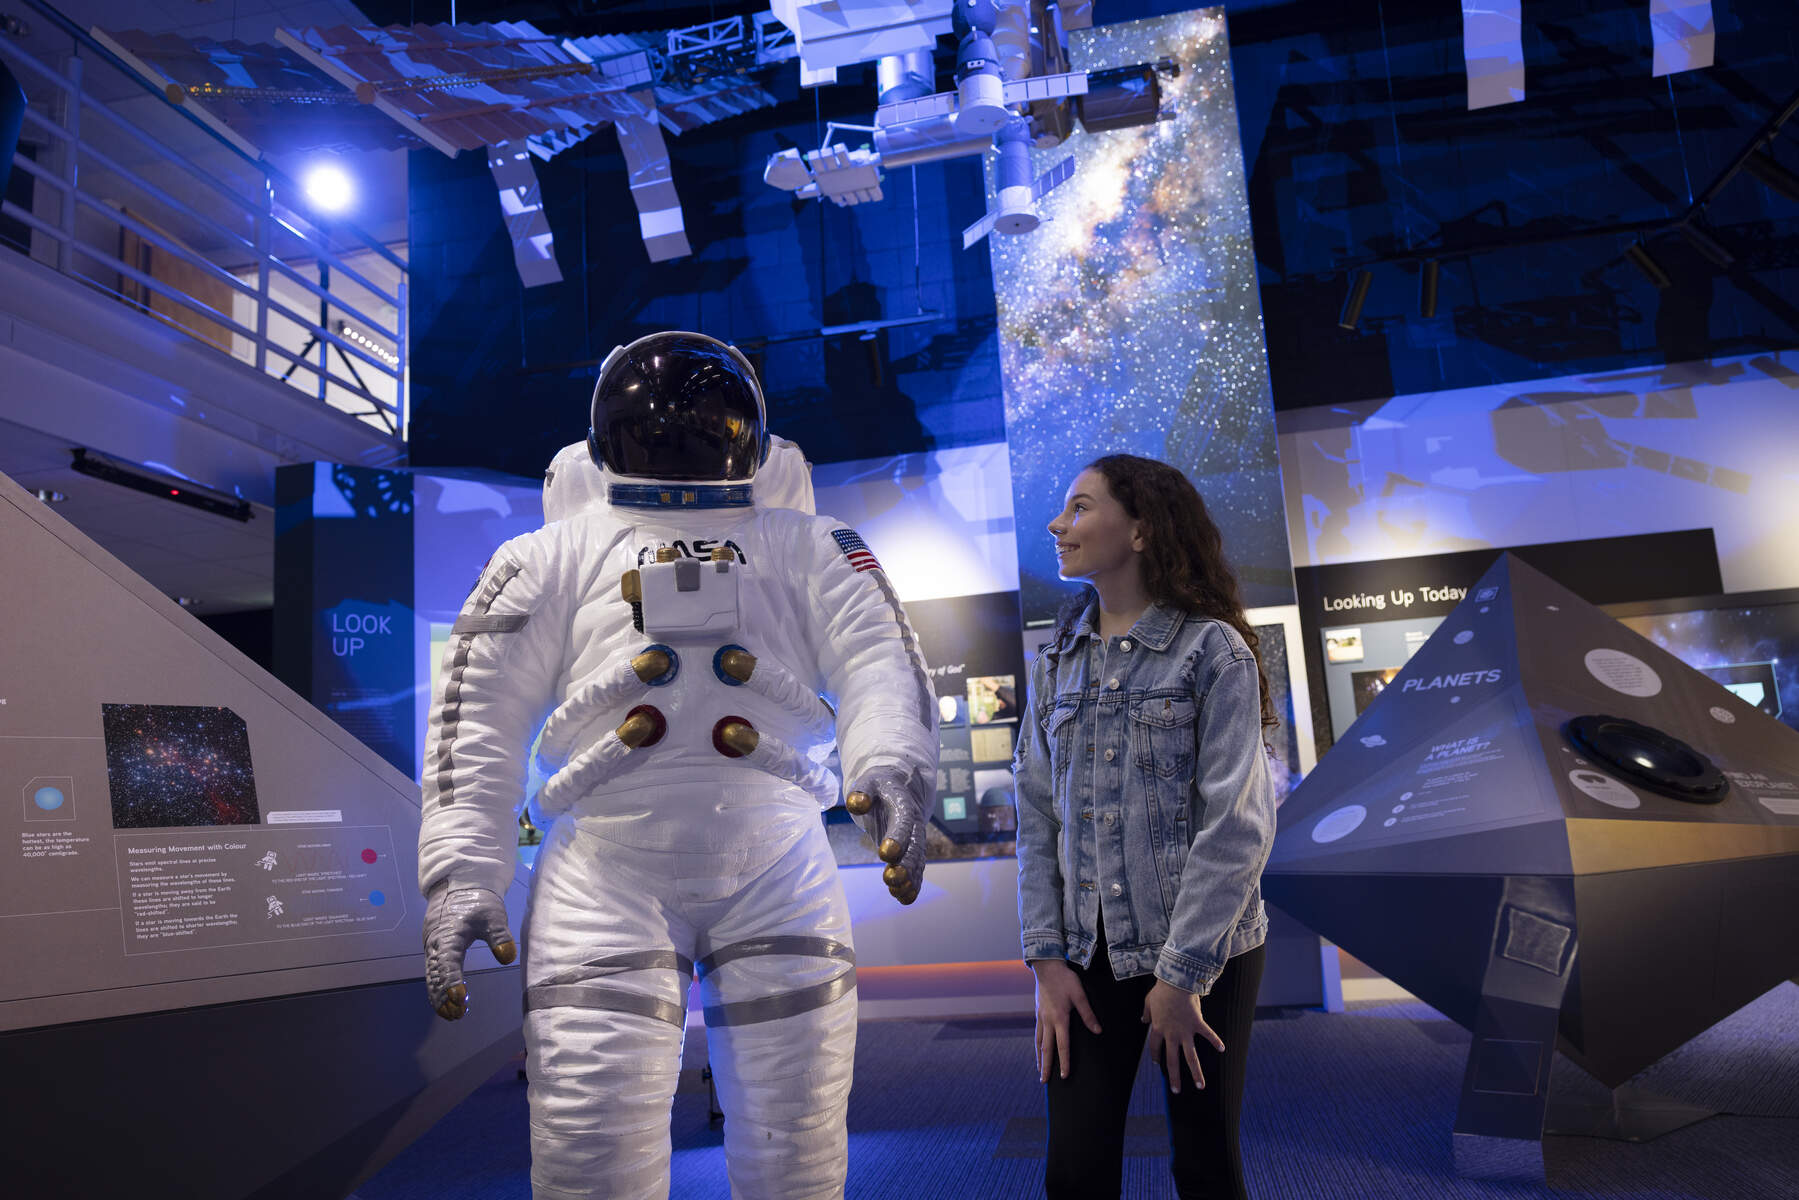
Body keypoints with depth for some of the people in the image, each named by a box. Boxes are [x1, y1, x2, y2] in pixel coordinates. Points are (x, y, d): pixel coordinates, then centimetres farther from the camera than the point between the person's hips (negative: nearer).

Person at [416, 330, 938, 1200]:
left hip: (772, 860, 1)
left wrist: (890, 767, -20)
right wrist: (461, 873, -2)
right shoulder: (559, 555, 15)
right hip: (608, 864, 0)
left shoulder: (807, 549, 15)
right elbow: (481, 717, 9)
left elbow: (876, 662, 0)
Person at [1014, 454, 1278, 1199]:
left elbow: (1237, 826, -12)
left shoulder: (1212, 649, -7)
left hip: (1203, 951, -3)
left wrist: (1183, 972, -13)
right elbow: (1037, 815, 5)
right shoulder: (1057, 660, 8)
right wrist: (1046, 958, -2)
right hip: (1090, 954, 4)